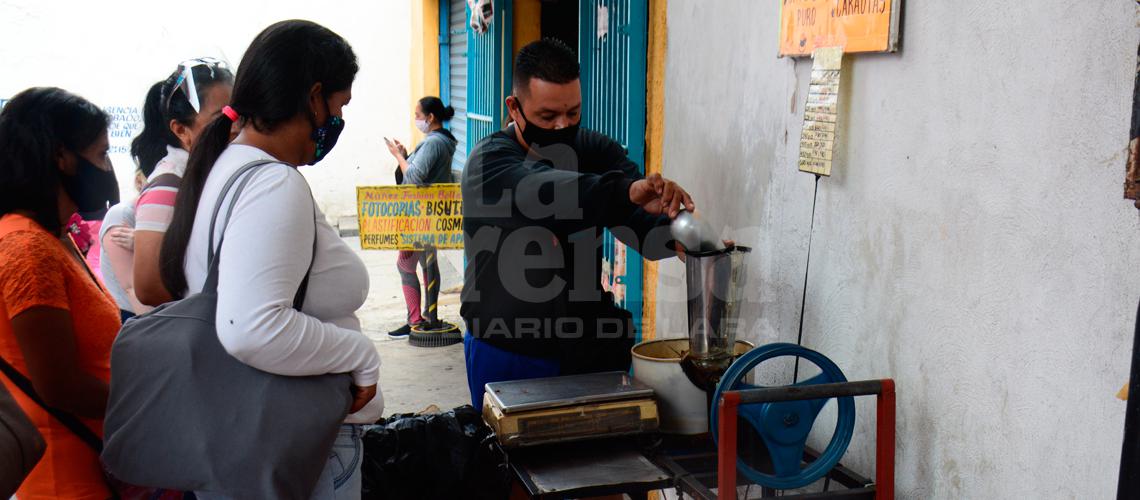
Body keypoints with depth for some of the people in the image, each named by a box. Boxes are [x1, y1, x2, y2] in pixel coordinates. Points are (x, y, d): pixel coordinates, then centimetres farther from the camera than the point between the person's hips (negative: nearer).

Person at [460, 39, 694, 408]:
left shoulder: (595, 151, -1)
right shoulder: (490, 162, -14)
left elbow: (646, 225, -14)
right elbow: (543, 192, -37)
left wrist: (677, 229, -38)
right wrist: (627, 191, -53)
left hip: (590, 347, 4)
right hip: (508, 355, -4)